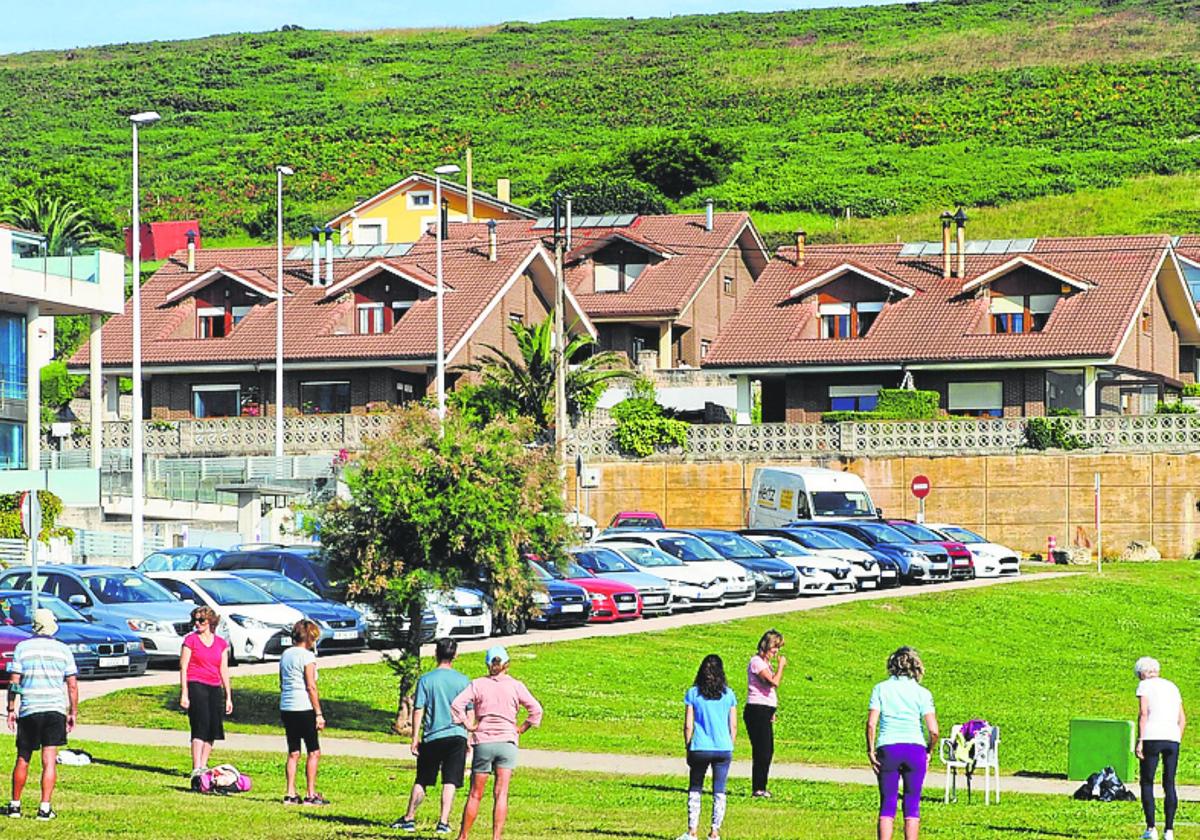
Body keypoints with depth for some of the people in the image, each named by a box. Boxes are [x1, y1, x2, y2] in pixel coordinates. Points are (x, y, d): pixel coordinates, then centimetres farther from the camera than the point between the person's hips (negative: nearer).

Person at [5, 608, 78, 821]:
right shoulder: (63, 650, 3)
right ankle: (45, 807, -9)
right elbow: (72, 685, 1)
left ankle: (15, 805, 19)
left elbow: (14, 681, -3)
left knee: (23, 759, 11)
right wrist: (73, 713, 8)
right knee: (49, 761, -2)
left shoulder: (22, 648, 0)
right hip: (55, 709, 0)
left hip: (28, 710, 0)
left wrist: (11, 709, 4)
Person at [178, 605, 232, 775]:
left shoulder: (221, 643, 11)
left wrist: (228, 697, 13)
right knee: (201, 726, -13)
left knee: (213, 729, 4)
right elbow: (183, 667, -1)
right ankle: (196, 768, -16)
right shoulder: (190, 640, 1)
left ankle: (203, 766, 15)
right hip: (196, 685, -5)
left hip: (214, 689, 5)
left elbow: (224, 671, 15)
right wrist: (184, 694, -8)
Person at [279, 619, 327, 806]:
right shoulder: (307, 656, -10)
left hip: (286, 708, 7)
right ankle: (311, 794, -2)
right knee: (314, 752, 1)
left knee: (293, 753, 11)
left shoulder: (285, 655, 13)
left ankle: (290, 794, 8)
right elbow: (311, 687, -13)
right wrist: (319, 714, -10)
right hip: (304, 709, -7)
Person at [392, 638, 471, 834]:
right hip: (456, 736, 0)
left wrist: (415, 738, 3)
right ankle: (443, 822, -5)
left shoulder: (426, 680, -2)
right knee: (450, 782, 0)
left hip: (432, 737, 0)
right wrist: (469, 740, 13)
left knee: (421, 781, 12)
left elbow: (418, 711, -3)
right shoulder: (463, 681, 1)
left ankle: (409, 819, 19)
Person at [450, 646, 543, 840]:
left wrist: (468, 725, -1)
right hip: (507, 742, 0)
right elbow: (535, 709, -3)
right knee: (501, 794, -3)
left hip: (483, 742, 0)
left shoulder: (477, 684, 2)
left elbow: (457, 704, -10)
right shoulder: (515, 686, 3)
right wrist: (521, 729, 5)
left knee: (475, 794, 9)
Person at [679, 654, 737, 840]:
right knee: (719, 792, 8)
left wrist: (687, 747, 7)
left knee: (695, 790, 11)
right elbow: (733, 726, 5)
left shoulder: (693, 693, -2)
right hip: (724, 748, 1)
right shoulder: (728, 695, 2)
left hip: (700, 749, -1)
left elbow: (688, 725, -3)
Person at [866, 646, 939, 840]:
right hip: (915, 748, 0)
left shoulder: (880, 689, 3)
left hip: (887, 749, 0)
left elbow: (871, 724, -5)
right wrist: (929, 751, 11)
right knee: (912, 804, 7)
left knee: (887, 803, 5)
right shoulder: (922, 693, 2)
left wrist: (870, 751, 3)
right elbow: (933, 731, -5)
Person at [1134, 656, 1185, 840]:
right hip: (1172, 738, 5)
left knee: (1147, 782, 4)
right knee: (1169, 784, 9)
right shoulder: (1172, 687, 21)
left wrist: (1140, 741, -10)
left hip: (1152, 737, -5)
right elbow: (1182, 719, 17)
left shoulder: (1145, 685, 4)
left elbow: (1143, 714, -8)